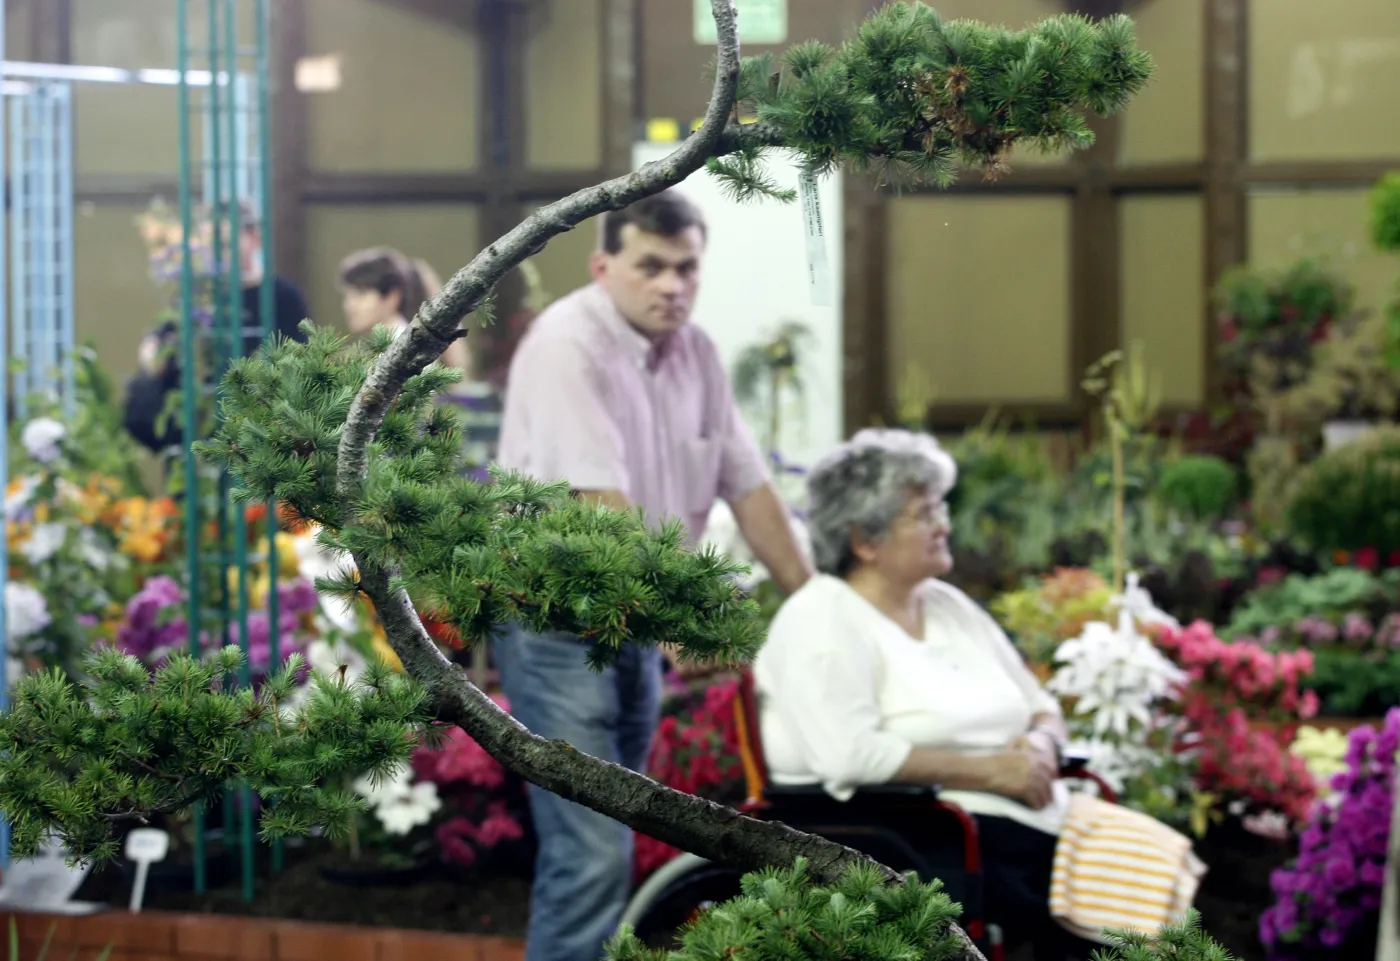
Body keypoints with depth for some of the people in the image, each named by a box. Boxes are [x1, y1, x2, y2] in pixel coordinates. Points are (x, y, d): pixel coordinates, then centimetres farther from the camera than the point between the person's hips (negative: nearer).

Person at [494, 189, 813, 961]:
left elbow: (747, 483, 8)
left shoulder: (695, 351, 7)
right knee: (590, 854, -14)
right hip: (557, 620, -8)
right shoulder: (567, 345, -16)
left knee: (605, 847, 14)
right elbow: (598, 500, -24)